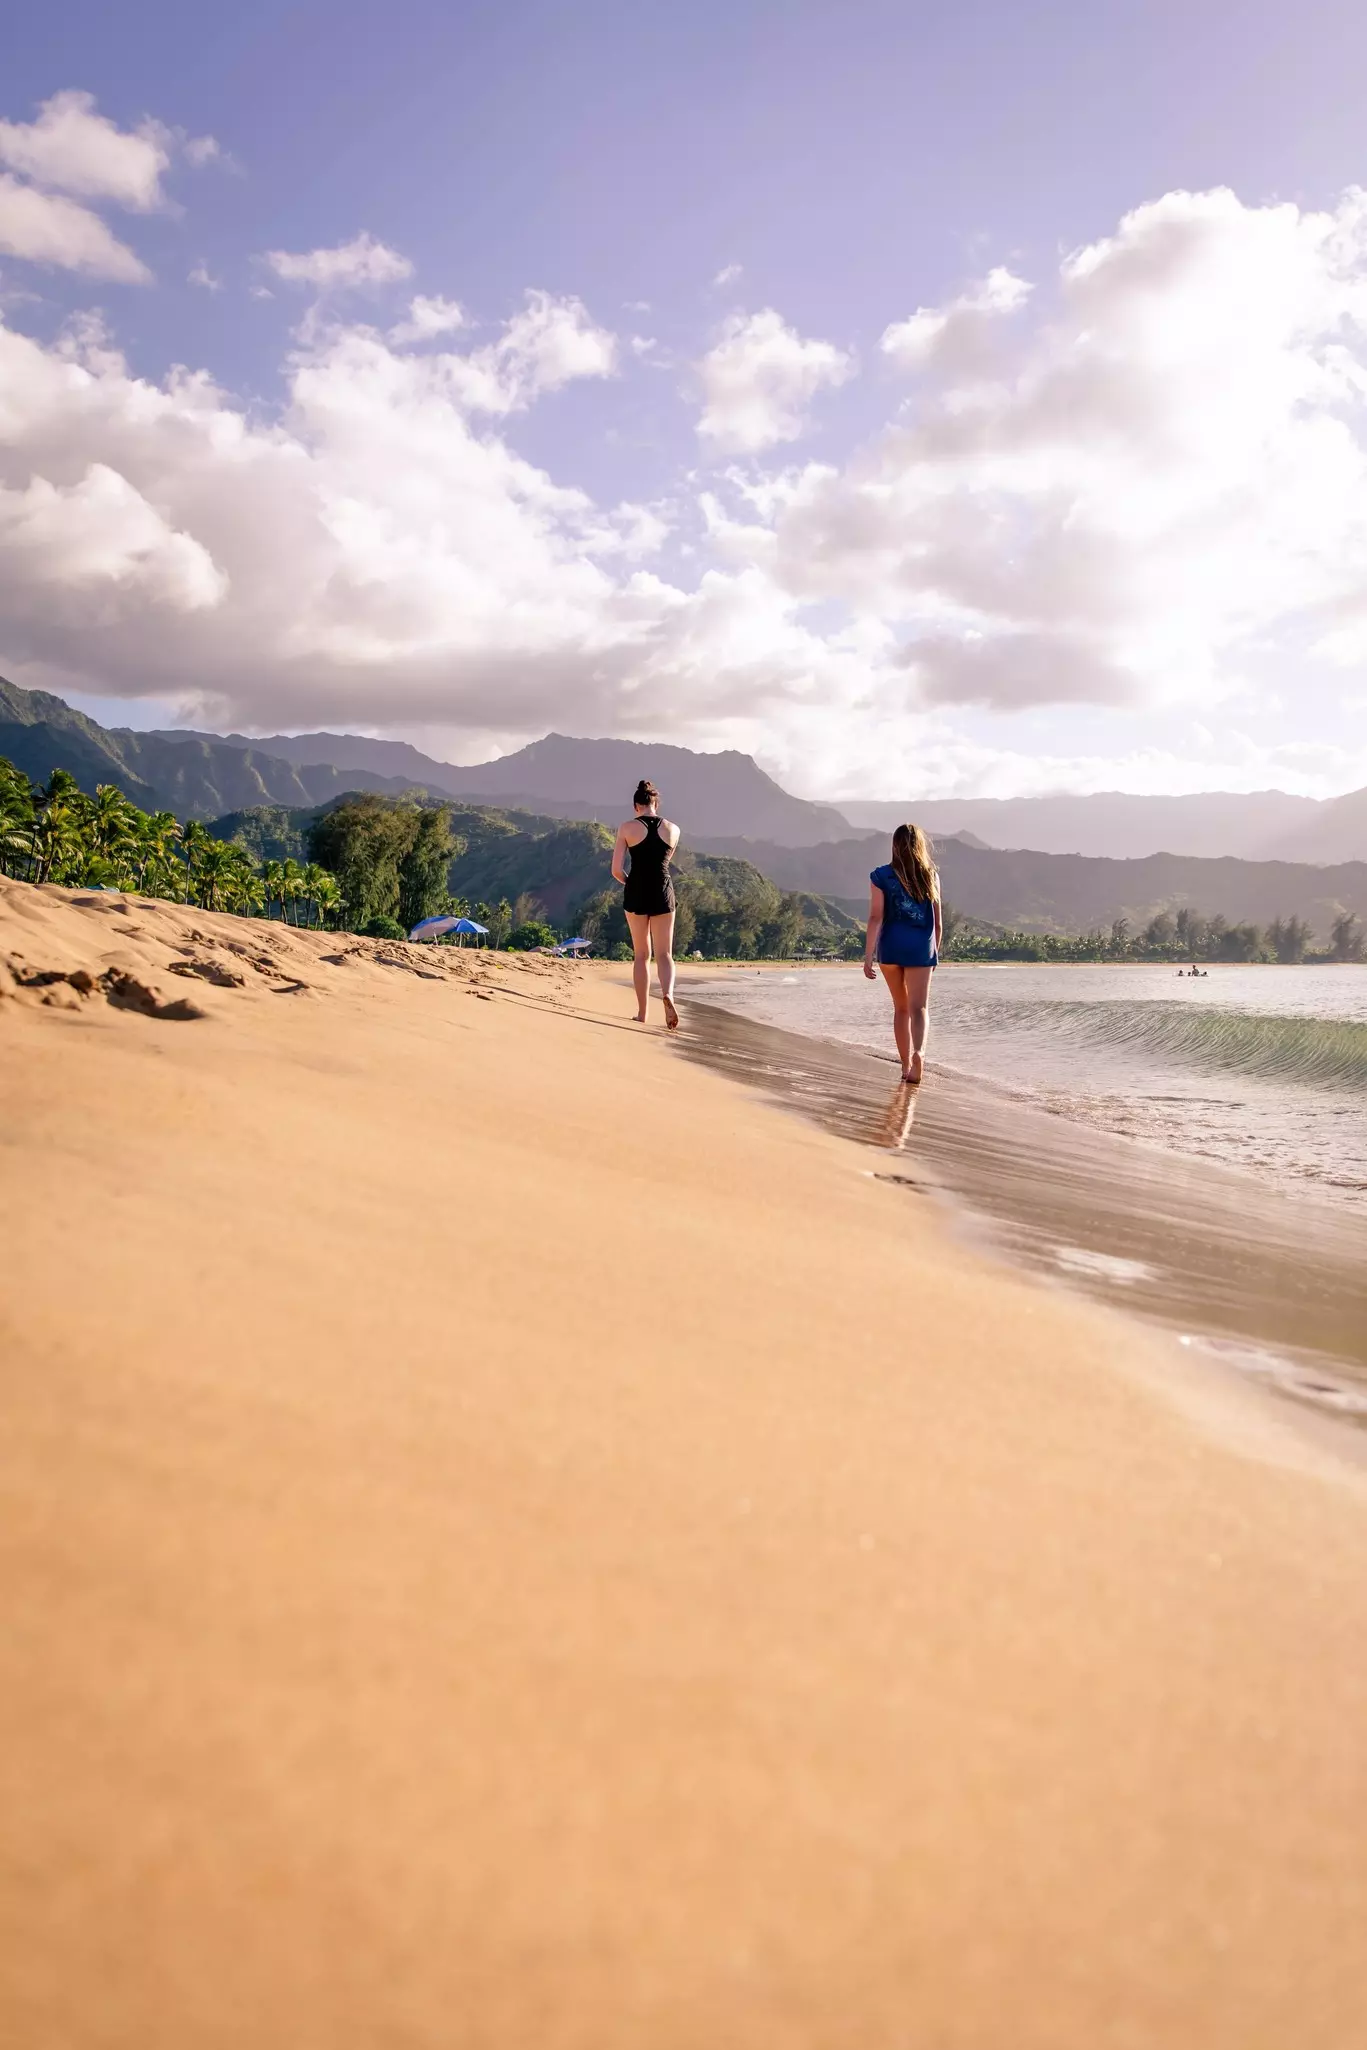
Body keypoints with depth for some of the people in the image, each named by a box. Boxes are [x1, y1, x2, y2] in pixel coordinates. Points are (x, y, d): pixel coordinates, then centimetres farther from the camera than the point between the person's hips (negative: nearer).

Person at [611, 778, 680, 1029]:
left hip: (636, 893, -1)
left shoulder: (627, 828, -4)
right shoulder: (673, 829, 3)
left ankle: (642, 1012, 12)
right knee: (664, 954, 4)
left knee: (641, 955, 10)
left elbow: (616, 870, -5)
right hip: (663, 892, 1)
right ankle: (667, 994, -25)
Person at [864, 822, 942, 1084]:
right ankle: (918, 1052, -30)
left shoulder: (882, 876, -2)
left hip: (891, 946, 0)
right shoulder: (931, 876, 5)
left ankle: (906, 1065, 19)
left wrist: (868, 956, -7)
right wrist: (935, 952, 21)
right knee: (918, 1007, -3)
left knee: (901, 1007, 14)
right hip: (921, 948, 0)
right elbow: (938, 921, 8)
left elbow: (876, 918, -8)